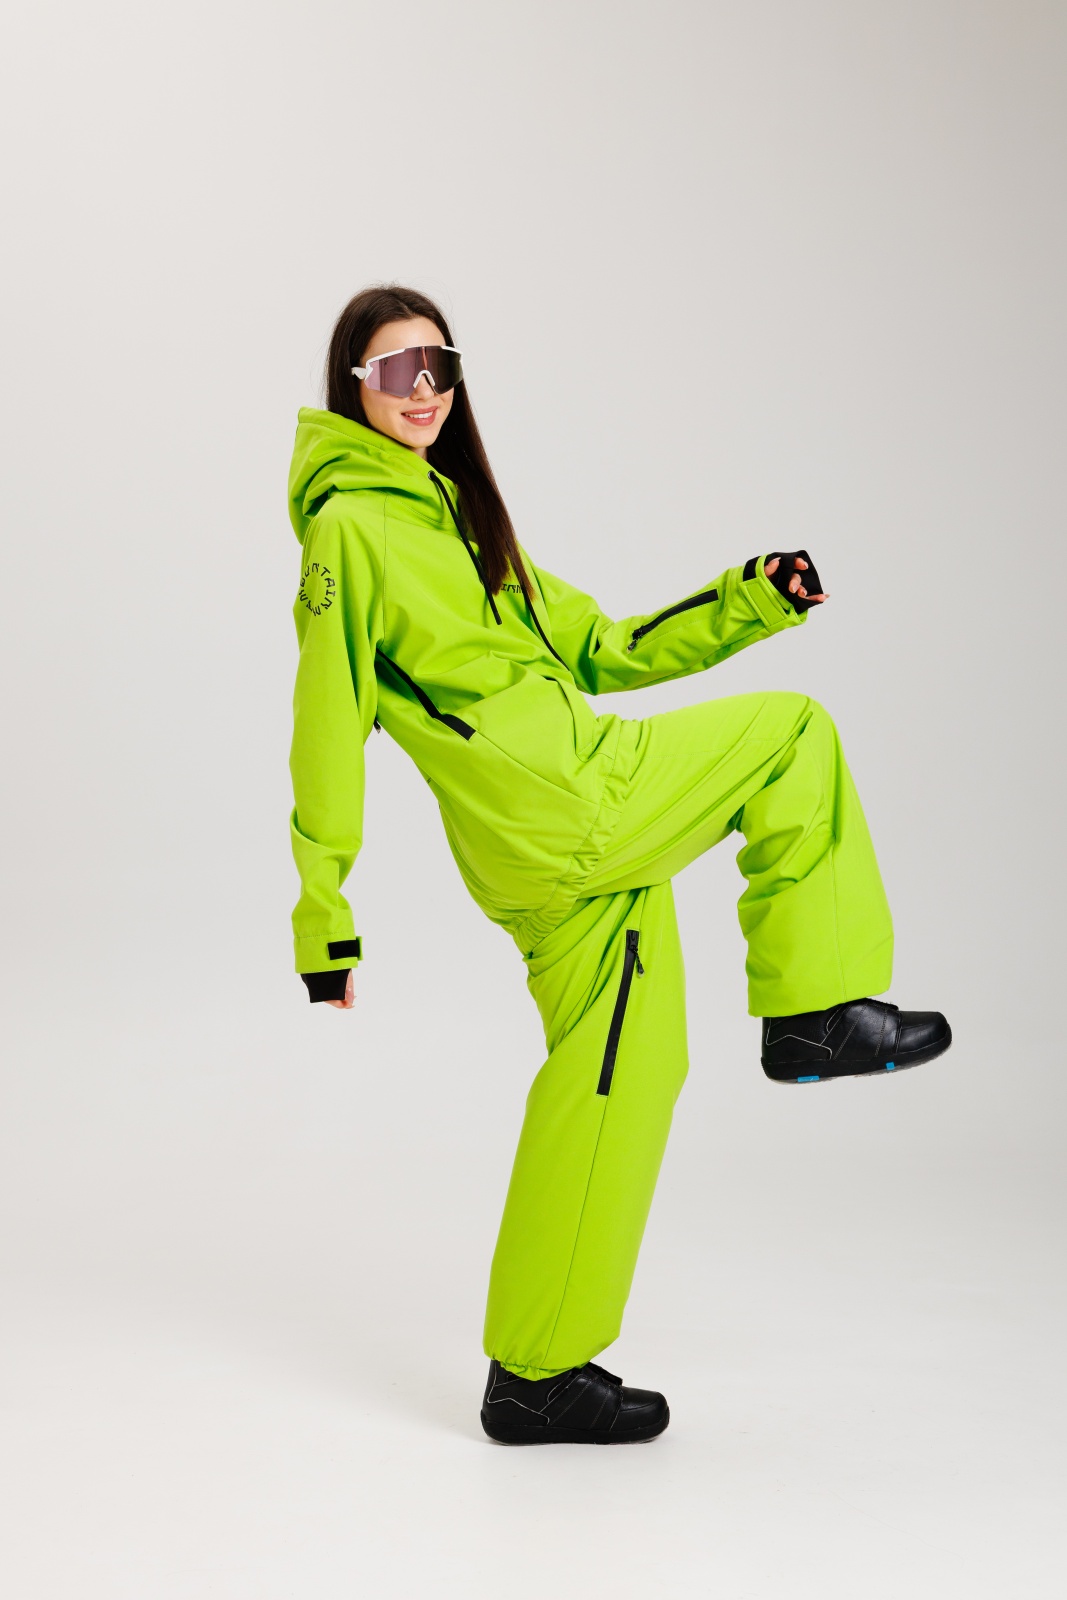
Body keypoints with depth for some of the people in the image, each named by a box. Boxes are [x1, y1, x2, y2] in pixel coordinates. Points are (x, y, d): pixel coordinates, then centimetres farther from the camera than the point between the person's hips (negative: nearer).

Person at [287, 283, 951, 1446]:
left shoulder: (459, 521, 25)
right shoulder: (352, 526, -3)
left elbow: (599, 651, 25)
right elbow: (329, 722, -8)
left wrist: (750, 602, 15)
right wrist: (322, 911, -10)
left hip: (577, 848, 8)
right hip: (562, 799, -8)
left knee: (622, 1075, 10)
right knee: (791, 734, -1)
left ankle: (538, 1373, 18)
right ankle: (813, 1012, 3)